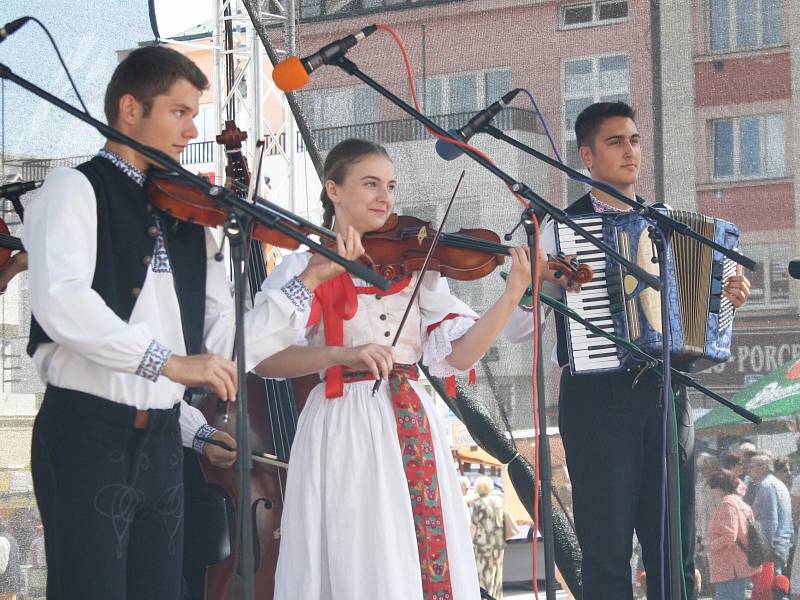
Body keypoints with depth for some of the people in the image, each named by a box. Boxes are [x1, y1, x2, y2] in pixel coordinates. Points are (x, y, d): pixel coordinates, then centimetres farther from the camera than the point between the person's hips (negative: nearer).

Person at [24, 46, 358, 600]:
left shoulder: (187, 217, 14)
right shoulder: (75, 190, -3)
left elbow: (225, 343, 9)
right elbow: (60, 300, -22)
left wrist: (309, 280, 1)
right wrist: (167, 361, -30)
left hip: (162, 442, 6)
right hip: (87, 433, -6)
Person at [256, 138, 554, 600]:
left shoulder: (416, 266, 9)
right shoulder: (303, 267, 0)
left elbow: (457, 355, -1)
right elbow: (262, 358, -12)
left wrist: (514, 294, -12)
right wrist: (340, 354, -25)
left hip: (415, 427, 4)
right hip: (346, 431, -4)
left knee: (433, 562, 3)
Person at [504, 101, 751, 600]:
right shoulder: (563, 227, 2)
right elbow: (517, 329, 0)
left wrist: (728, 296, 4)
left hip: (665, 394, 4)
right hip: (598, 399, -4)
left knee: (676, 550, 5)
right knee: (608, 550, -3)